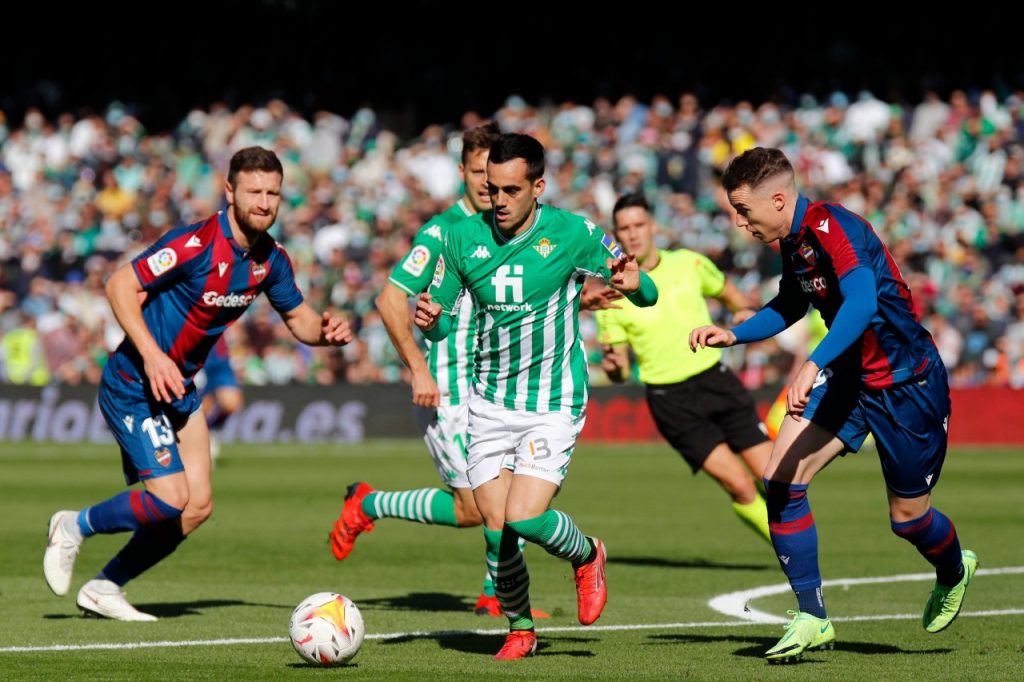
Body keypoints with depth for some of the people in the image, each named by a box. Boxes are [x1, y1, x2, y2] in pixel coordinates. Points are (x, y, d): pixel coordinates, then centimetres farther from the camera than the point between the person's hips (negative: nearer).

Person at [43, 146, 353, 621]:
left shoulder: (270, 260, 1)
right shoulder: (197, 244, -22)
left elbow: (299, 319, 15)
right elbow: (121, 285, -20)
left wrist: (326, 331, -9)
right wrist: (152, 356, -29)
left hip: (179, 386, 8)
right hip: (133, 384, -8)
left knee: (198, 505, 3)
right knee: (170, 497, -17)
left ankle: (103, 589, 15)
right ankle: (74, 528, 9)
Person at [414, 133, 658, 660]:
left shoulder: (572, 234, -10)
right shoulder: (464, 238, -3)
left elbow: (647, 296, -3)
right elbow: (442, 322, 7)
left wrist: (633, 285, -27)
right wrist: (431, 321, -17)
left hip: (553, 403, -3)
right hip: (489, 402, 3)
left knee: (524, 518, -18)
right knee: (495, 528, -1)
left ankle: (586, 557, 15)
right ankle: (519, 628, 23)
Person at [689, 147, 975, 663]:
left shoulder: (831, 227, -26)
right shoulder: (792, 241, 2)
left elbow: (862, 299, -42)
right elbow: (790, 305, 22)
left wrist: (814, 364, -54)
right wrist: (733, 335, 7)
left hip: (906, 383, -8)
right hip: (848, 378, 8)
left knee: (907, 516, 6)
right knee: (780, 480, -11)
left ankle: (953, 571, 42)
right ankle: (812, 619, -4)